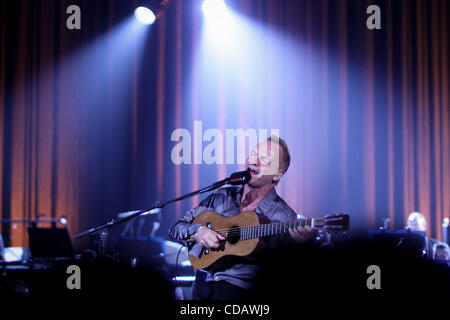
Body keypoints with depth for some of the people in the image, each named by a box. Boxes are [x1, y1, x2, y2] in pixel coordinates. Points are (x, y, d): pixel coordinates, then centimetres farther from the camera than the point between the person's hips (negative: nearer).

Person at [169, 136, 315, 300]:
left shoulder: (284, 216, 2)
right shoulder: (224, 196, 14)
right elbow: (176, 227, 16)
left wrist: (295, 241, -29)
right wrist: (197, 232, -5)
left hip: (237, 286, -4)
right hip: (203, 280, 4)